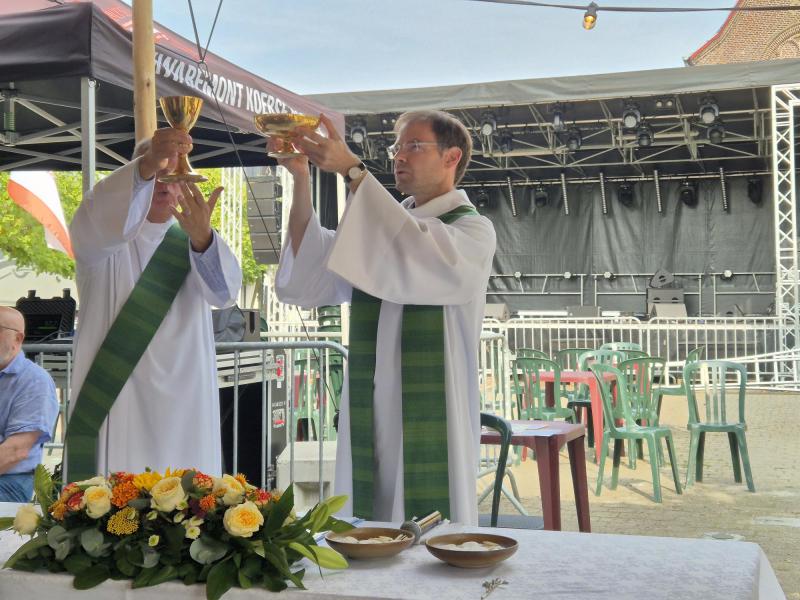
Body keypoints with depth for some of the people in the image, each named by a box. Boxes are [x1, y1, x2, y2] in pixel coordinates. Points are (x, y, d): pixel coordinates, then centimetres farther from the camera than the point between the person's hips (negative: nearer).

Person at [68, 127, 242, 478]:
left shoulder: (191, 239, 10)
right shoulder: (104, 238, 2)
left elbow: (224, 291, -11)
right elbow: (95, 218, -25)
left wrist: (203, 237, -32)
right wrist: (147, 166, -42)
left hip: (182, 403, 3)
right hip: (116, 401, -3)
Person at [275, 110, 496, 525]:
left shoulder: (473, 231, -2)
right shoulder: (382, 228, 14)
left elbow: (418, 256, -25)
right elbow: (306, 280, 0)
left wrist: (352, 170, -24)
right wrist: (301, 180, -9)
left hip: (431, 427, -5)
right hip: (369, 425, 5)